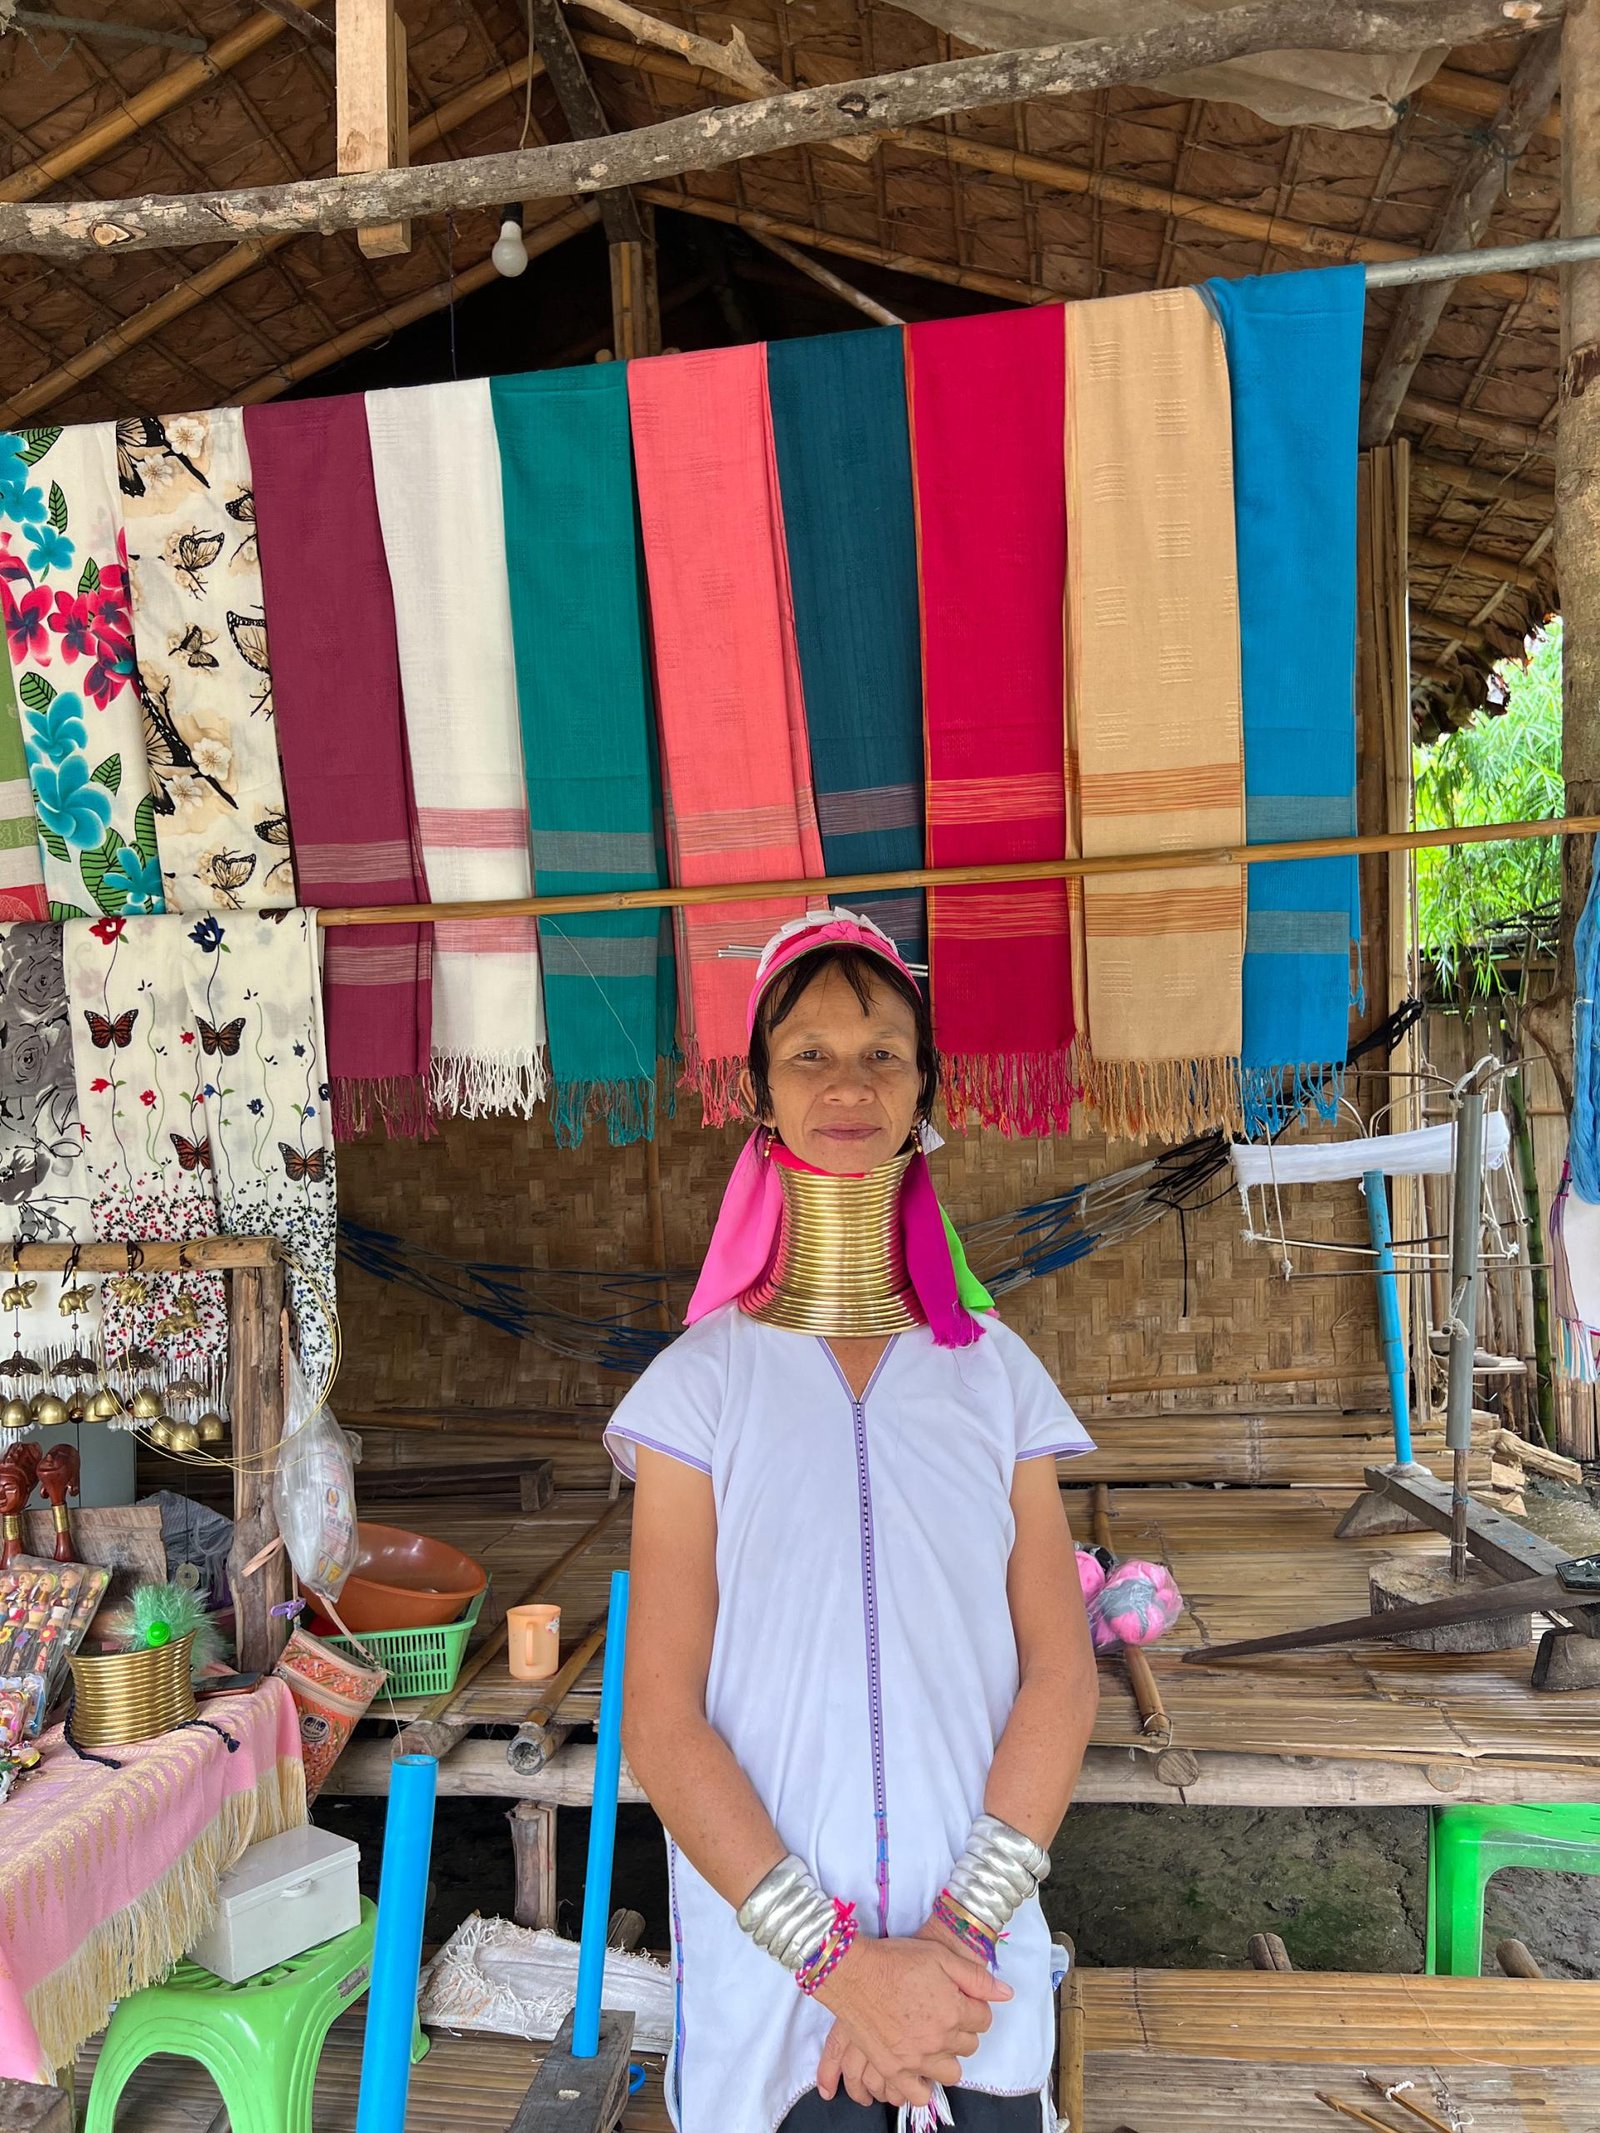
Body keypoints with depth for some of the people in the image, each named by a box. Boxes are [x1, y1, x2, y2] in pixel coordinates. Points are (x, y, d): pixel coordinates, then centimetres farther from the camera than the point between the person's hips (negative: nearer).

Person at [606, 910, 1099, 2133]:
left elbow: (1060, 1675, -2)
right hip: (772, 1983, -1)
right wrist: (841, 1961, -14)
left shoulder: (995, 1373, 0)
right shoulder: (701, 1383, -6)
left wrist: (955, 1930, -12)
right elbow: (661, 1720, -8)